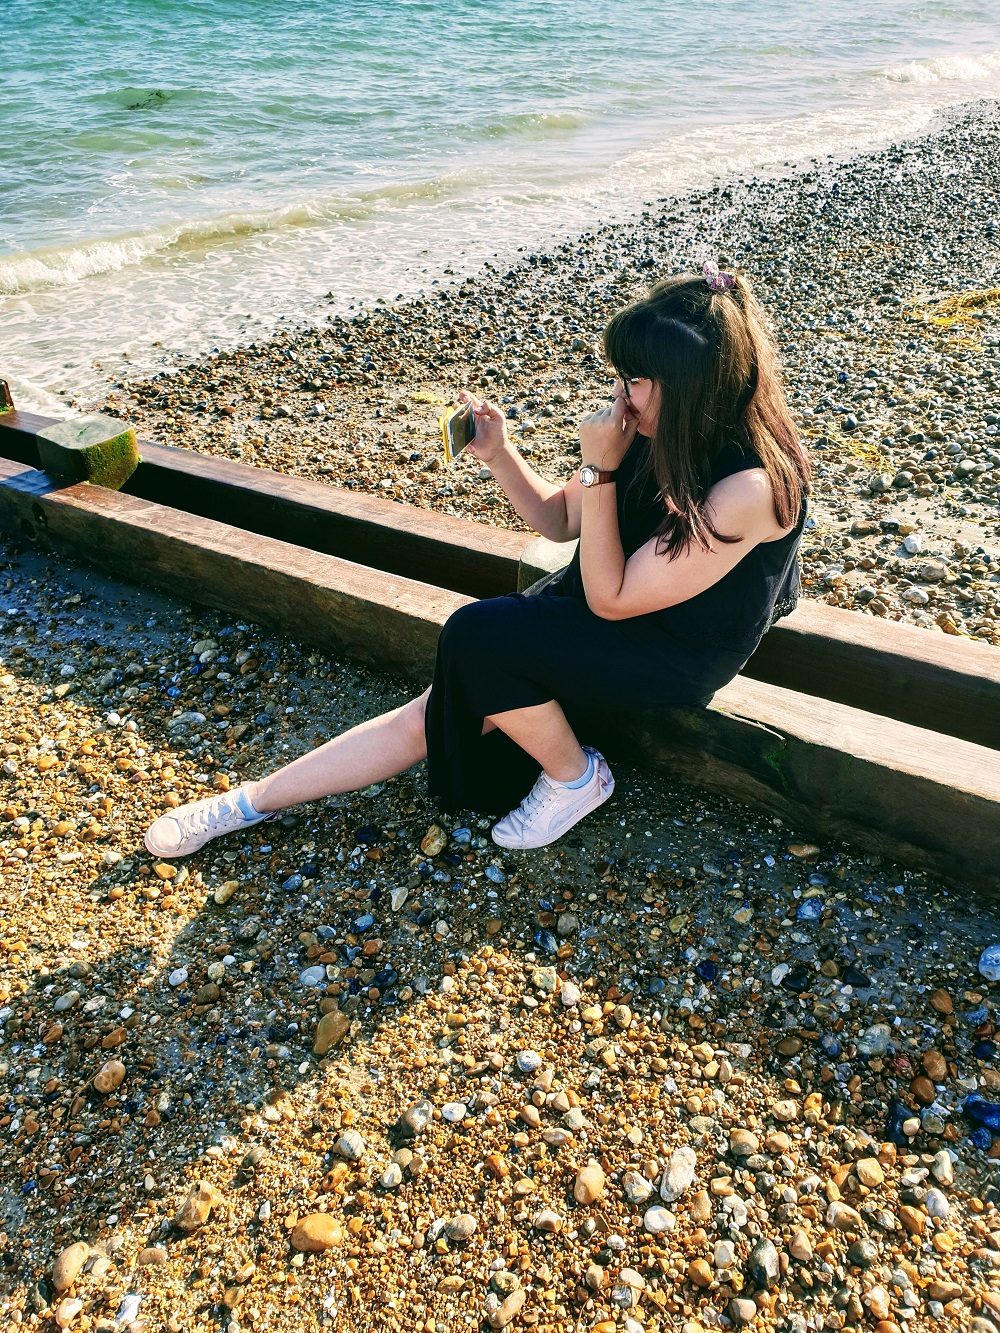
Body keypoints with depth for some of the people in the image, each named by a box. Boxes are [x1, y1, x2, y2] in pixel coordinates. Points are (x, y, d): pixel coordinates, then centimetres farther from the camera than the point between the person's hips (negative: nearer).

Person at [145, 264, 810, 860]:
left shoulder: (751, 485, -28)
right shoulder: (656, 431, -6)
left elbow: (610, 600, -24)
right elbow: (560, 520, 6)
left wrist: (600, 468, -27)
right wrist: (499, 453, -9)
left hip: (676, 653, -6)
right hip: (612, 597, 6)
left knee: (478, 637, -26)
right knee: (435, 712, -7)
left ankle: (575, 777, -1)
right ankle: (249, 802, 2)